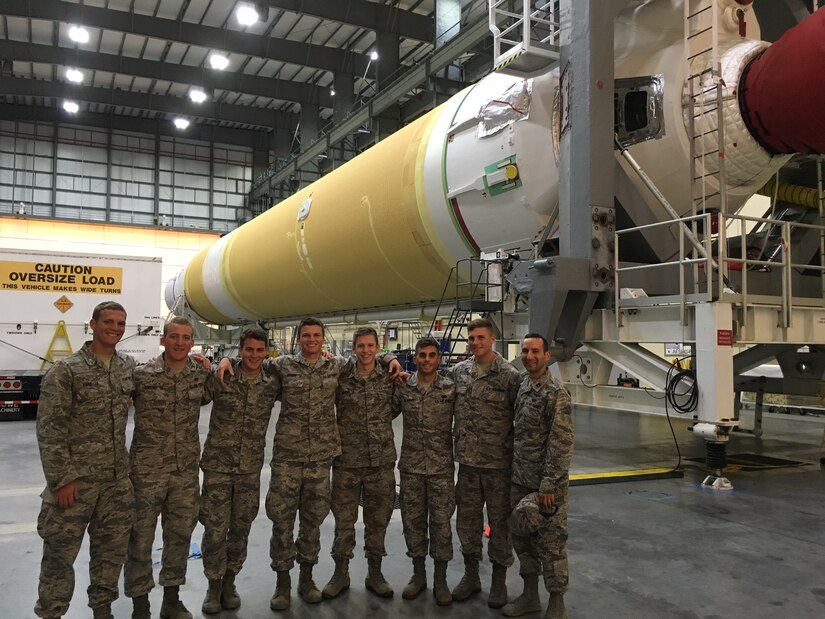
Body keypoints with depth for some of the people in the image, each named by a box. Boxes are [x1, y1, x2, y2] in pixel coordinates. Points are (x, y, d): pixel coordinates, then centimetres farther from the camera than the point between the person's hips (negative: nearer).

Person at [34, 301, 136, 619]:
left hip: (118, 480, 5)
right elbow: (49, 430, -12)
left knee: (112, 548, 15)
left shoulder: (129, 366, 6)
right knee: (60, 553, 6)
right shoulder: (65, 371, -10)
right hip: (76, 480, -5)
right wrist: (61, 479, -15)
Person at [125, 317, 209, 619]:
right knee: (141, 537, 7)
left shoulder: (201, 374, -2)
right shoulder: (141, 375, -11)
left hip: (186, 470, 3)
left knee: (180, 534, 13)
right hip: (147, 470, -3)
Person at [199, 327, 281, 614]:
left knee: (240, 529, 12)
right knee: (215, 530, 3)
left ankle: (229, 582, 31)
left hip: (251, 469, 2)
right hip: (217, 465, -2)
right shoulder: (219, 378, -9)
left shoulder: (273, 384, -2)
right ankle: (214, 585, 23)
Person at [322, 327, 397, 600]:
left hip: (381, 461, 1)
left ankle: (374, 573, 27)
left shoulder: (389, 378, 0)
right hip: (347, 461, -1)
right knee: (344, 520, 8)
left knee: (378, 519, 11)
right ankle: (341, 573, 25)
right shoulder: (340, 379, -2)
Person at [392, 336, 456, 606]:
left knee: (441, 521, 4)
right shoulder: (403, 387, 0)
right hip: (411, 466, 2)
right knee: (413, 520, 10)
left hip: (442, 466, -2)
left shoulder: (452, 388, -4)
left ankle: (440, 579, 18)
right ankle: (418, 574, 27)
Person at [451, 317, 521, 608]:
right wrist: (455, 449, 9)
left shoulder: (510, 375, -10)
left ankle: (499, 580, 25)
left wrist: (517, 458, -8)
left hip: (499, 463, -4)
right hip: (467, 461, 4)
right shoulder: (459, 371, 3)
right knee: (467, 519, 14)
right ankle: (470, 575, 31)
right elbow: (450, 410, 12)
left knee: (499, 521, 8)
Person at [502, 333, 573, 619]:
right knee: (522, 537, 17)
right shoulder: (521, 387, 7)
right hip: (520, 480, 8)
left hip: (546, 485, -8)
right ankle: (530, 595, 33)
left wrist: (548, 485, -20)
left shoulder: (556, 394, -16)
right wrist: (515, 473, 14)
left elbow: (562, 445, -19)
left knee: (551, 543, 4)